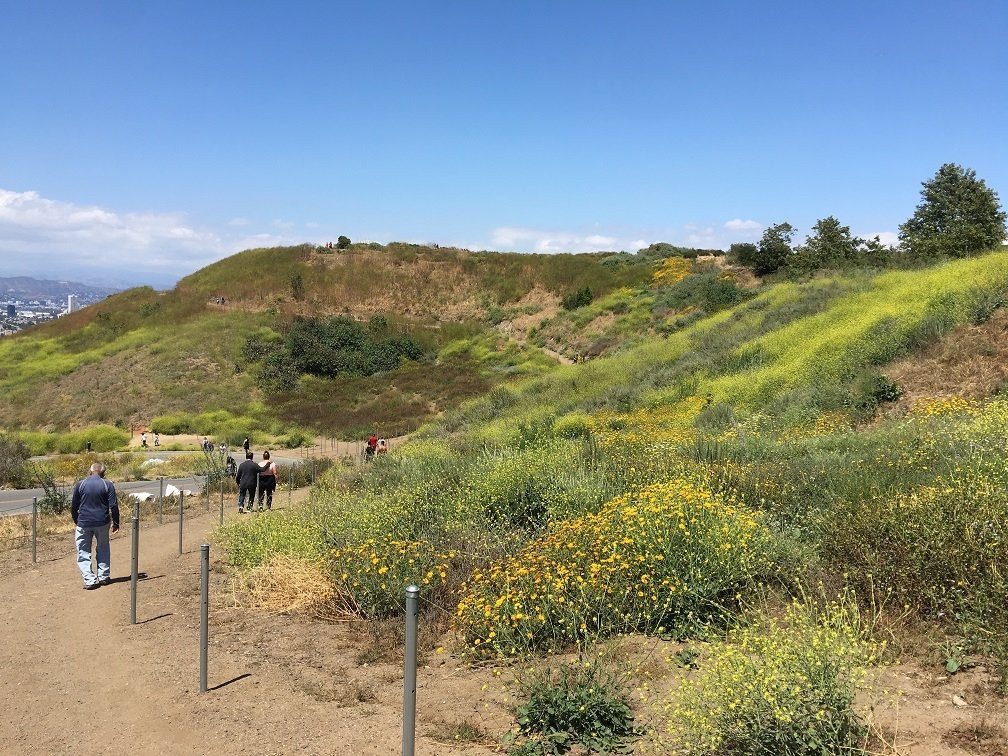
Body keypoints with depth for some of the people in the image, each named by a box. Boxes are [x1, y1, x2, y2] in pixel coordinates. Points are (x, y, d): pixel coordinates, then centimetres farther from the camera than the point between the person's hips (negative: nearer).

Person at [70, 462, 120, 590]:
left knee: (83, 553, 6)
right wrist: (116, 523, 5)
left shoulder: (80, 485, 0)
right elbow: (113, 506, -5)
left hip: (83, 523, -1)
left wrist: (76, 522, 20)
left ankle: (89, 580, -5)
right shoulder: (108, 485, -2)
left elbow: (73, 507, 6)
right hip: (102, 523, 1)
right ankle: (103, 577, 18)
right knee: (103, 550, 18)